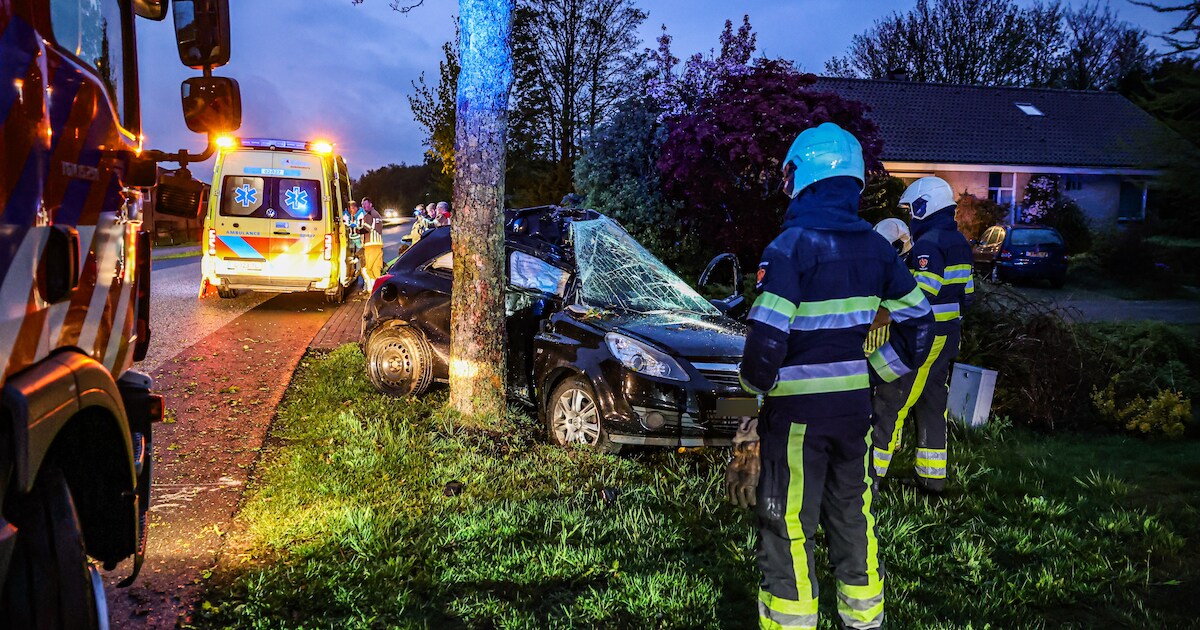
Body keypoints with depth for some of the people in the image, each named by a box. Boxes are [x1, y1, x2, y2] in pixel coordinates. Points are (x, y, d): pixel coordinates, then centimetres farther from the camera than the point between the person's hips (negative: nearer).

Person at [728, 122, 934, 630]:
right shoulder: (874, 246, 4)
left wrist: (756, 385, -4)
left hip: (797, 413, -6)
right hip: (855, 408, 6)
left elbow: (766, 341, -22)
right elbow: (917, 324, 9)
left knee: (787, 533, 5)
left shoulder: (791, 246, -16)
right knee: (852, 520, 20)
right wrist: (875, 373, 14)